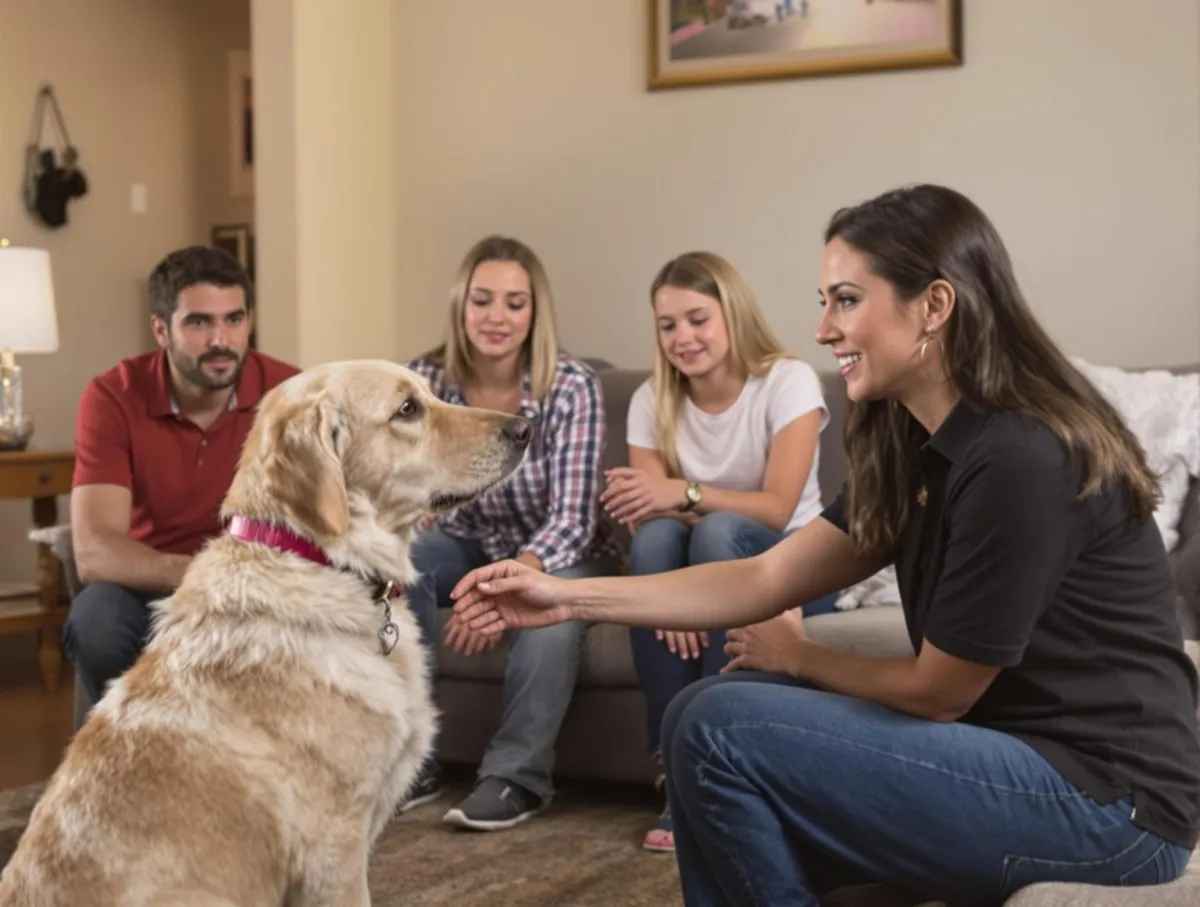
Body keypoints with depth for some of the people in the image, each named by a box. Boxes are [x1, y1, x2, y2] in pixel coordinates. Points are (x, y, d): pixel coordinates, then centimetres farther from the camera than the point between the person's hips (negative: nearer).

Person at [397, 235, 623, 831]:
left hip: (565, 555, -3)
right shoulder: (424, 380, -12)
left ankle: (517, 776, -20)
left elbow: (571, 519, -26)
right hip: (474, 547, 3)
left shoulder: (573, 387, -20)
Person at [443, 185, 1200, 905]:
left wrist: (798, 658, 4)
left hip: (1106, 798, -9)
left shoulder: (1020, 462, -23)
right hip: (1028, 752, 9)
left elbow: (937, 691, -15)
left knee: (722, 731, -15)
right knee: (706, 709, 7)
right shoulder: (921, 448, 6)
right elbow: (765, 580, 6)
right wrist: (568, 597, 1)